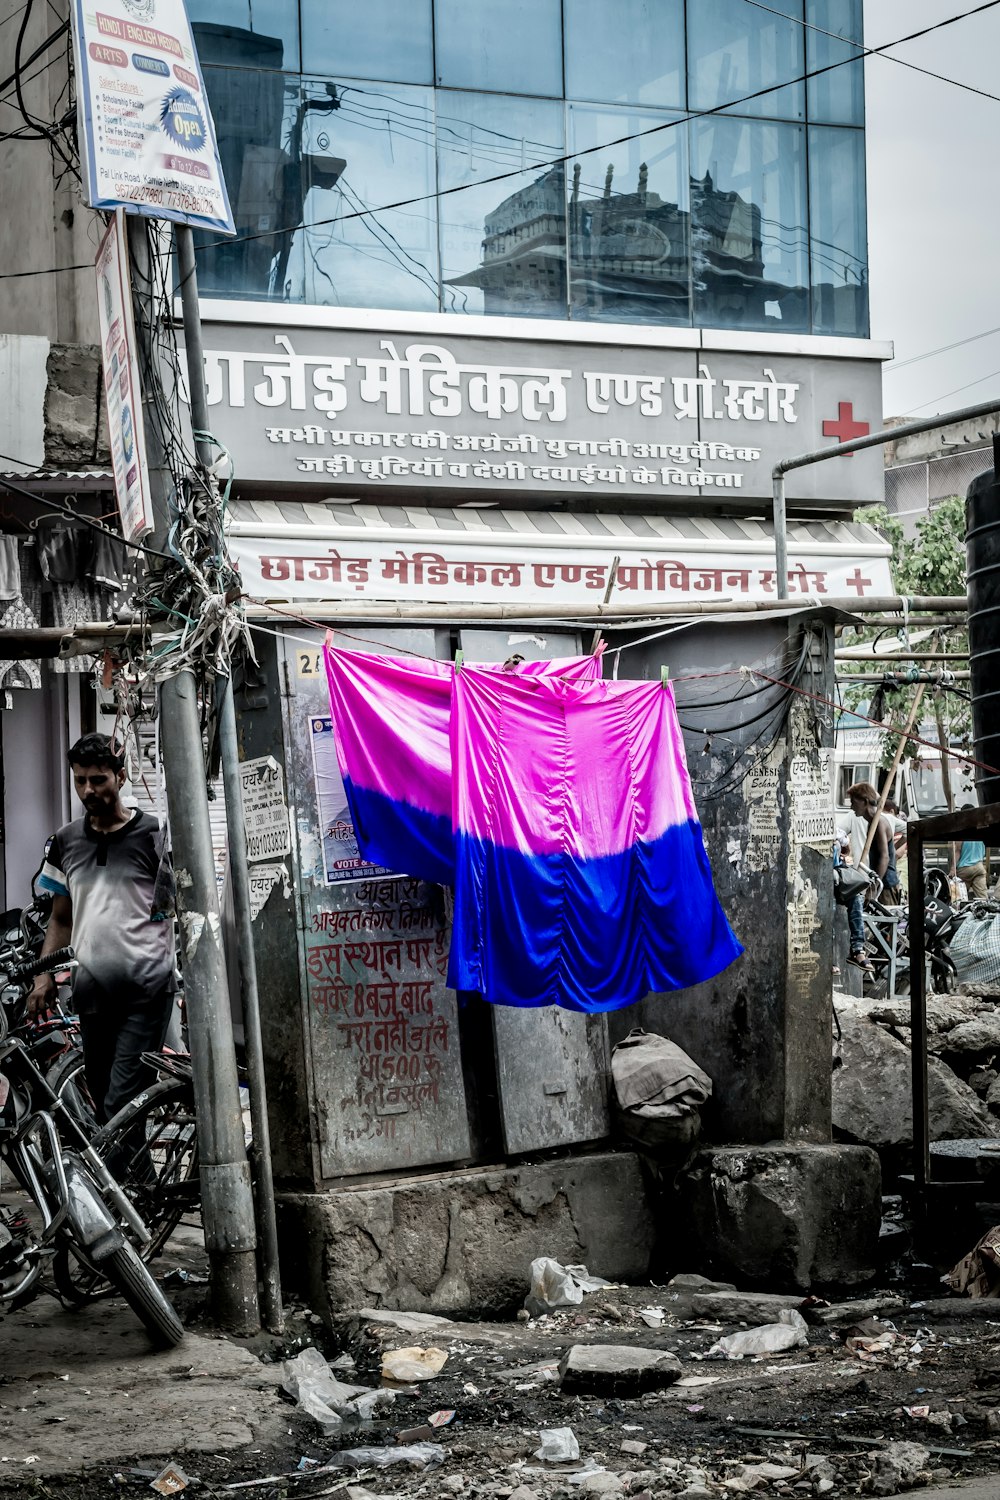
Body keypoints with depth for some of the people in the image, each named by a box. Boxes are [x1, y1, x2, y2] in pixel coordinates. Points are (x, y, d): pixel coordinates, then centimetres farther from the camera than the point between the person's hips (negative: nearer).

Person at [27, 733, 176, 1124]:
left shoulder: (154, 835, -1)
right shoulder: (66, 842, 13)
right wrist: (44, 977, 8)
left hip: (146, 989, -5)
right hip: (92, 990, 5)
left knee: (122, 1104, -11)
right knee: (101, 1098, 8)